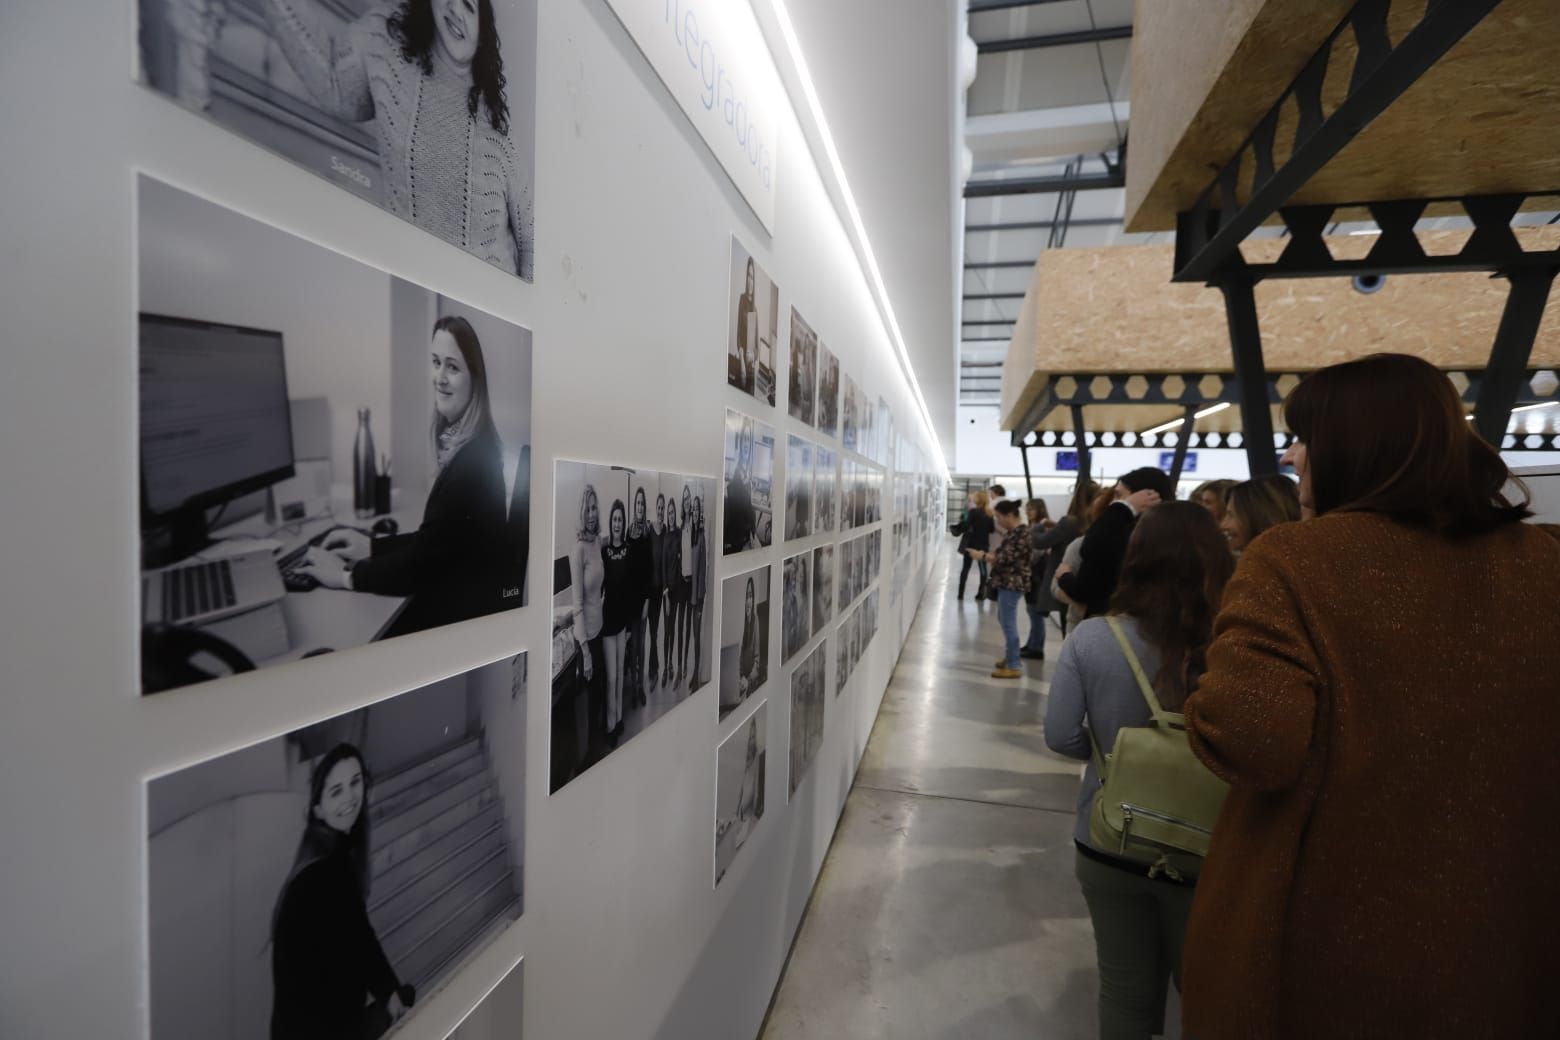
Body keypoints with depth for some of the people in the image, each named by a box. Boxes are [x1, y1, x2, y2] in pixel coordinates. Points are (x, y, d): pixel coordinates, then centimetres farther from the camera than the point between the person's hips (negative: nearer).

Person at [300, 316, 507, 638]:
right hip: (453, 601, 8)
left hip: (464, 619, -8)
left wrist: (347, 575, -8)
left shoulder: (473, 460, -23)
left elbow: (424, 557, -19)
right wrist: (371, 545, 7)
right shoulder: (463, 445, 6)